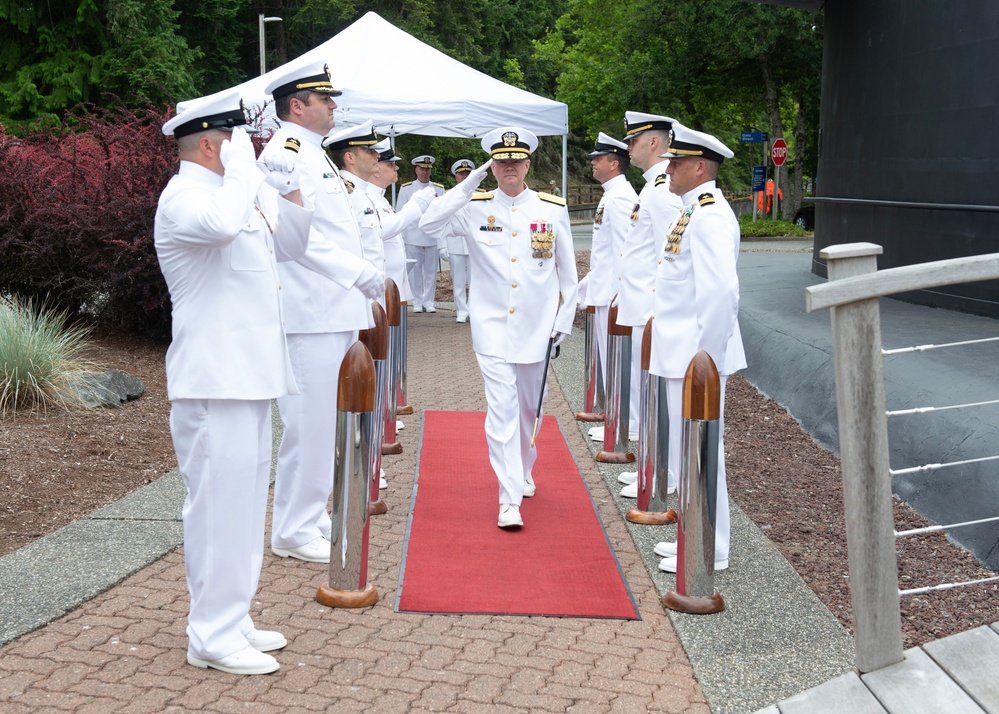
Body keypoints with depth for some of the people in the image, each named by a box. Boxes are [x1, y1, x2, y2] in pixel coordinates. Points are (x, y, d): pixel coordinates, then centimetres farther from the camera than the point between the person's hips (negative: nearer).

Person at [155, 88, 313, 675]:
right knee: (220, 504, -5)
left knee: (245, 501, 15)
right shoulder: (183, 198, -13)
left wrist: (288, 189, 11)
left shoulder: (239, 193, 16)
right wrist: (242, 169, -22)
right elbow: (221, 225, -37)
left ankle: (232, 619, 26)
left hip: (248, 374, 10)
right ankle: (213, 637, 4)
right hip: (214, 380, -10)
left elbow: (292, 245, 26)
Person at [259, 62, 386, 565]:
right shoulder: (286, 154, -12)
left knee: (325, 420, 15)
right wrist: (359, 273, -21)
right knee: (310, 422, -6)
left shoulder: (313, 154, 20)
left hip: (336, 311, 10)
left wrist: (365, 277, 18)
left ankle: (310, 517, 25)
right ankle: (295, 532, 4)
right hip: (310, 314, -10)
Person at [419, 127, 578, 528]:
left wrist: (563, 321, 5)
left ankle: (523, 472, 41)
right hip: (492, 327, -2)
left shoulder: (553, 209, 2)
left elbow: (567, 272, 8)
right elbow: (429, 226, -16)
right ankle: (510, 498, -8)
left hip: (537, 328, 2)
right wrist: (468, 185, -16)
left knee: (529, 407, 16)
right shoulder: (475, 208, 0)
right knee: (501, 408, -10)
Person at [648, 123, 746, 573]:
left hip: (696, 358, -10)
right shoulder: (692, 211, 15)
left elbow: (721, 291, -26)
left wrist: (704, 360, -24)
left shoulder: (709, 216, -18)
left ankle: (710, 552, 9)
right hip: (682, 354, 10)